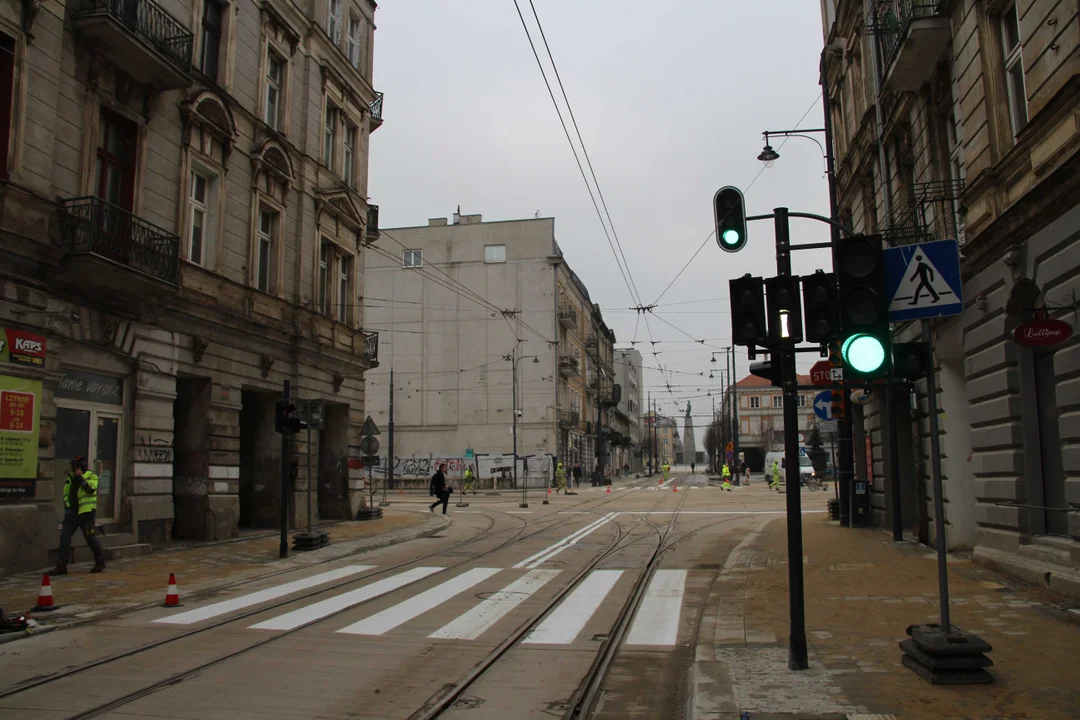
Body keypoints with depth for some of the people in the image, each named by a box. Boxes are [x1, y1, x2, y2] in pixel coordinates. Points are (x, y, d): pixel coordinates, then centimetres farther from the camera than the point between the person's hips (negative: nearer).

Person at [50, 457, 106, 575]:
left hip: (86, 513, -6)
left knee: (91, 538, -1)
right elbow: (65, 493, 23)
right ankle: (61, 565, 1)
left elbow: (91, 488, -22)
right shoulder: (70, 477, 13)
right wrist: (67, 504, 10)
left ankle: (100, 562, 14)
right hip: (72, 512, 6)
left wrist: (80, 476, -22)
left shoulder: (91, 476, -4)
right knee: (64, 537, -1)